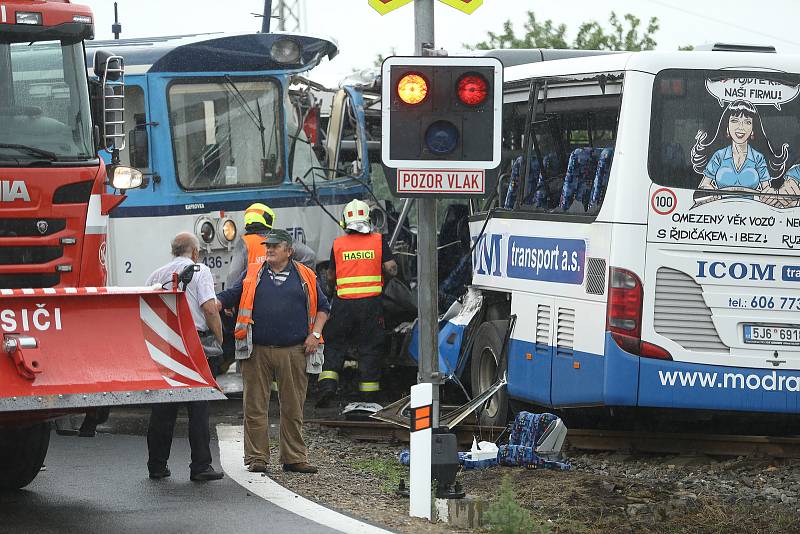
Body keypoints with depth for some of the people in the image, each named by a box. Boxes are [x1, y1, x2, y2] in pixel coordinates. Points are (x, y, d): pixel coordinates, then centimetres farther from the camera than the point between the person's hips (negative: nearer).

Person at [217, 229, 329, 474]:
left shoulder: (305, 277, 9)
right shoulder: (253, 274, 10)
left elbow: (322, 306, 15)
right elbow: (231, 296, 11)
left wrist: (315, 334, 3)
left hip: (293, 352, 0)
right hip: (257, 351, 0)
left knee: (293, 408, 5)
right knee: (255, 407, 0)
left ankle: (294, 458, 12)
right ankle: (257, 458, 5)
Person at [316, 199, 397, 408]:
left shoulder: (338, 244, 1)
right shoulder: (378, 241, -2)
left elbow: (330, 276, 8)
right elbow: (392, 270, -4)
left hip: (344, 303, 0)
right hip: (371, 303, 0)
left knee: (334, 345, 11)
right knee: (370, 348, 8)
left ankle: (327, 383, -6)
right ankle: (369, 396, 9)